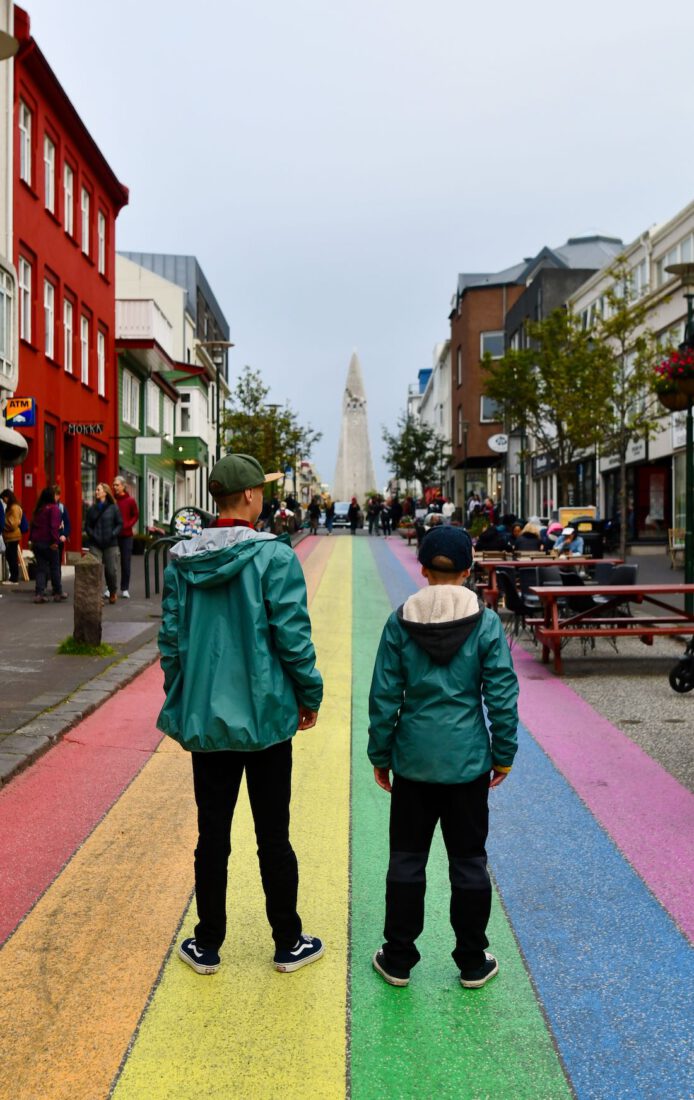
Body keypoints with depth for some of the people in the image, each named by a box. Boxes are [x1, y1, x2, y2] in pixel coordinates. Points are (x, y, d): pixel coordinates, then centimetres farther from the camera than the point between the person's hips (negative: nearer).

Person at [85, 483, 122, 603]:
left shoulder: (113, 508, 1)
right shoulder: (92, 508, 9)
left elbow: (120, 524, 2)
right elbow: (87, 525, 12)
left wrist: (113, 534, -11)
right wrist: (92, 535, -4)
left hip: (111, 544, -2)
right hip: (95, 544, 2)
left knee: (111, 570, 3)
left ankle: (113, 593, 25)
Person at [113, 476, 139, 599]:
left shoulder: (130, 500, -1)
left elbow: (136, 515, 2)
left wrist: (127, 526, -11)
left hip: (126, 535, -1)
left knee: (125, 563, 3)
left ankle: (125, 589, 10)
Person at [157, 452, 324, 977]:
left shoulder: (182, 559, 0)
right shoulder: (273, 555, -14)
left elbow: (171, 637, 3)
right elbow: (292, 634, -14)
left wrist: (180, 699, 16)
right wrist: (311, 694, 0)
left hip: (204, 717, 4)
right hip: (265, 715, -3)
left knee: (212, 835, 16)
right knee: (273, 836, 11)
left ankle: (207, 945, 29)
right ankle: (289, 943, 26)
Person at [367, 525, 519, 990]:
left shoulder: (401, 621, -6)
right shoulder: (486, 622, -7)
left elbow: (384, 695, -4)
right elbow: (502, 695, -6)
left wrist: (380, 754, 7)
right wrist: (504, 755, 5)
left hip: (413, 759, 1)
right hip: (468, 760, 0)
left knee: (406, 860, 13)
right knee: (470, 862, 13)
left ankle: (398, 959, 24)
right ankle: (473, 962, 25)